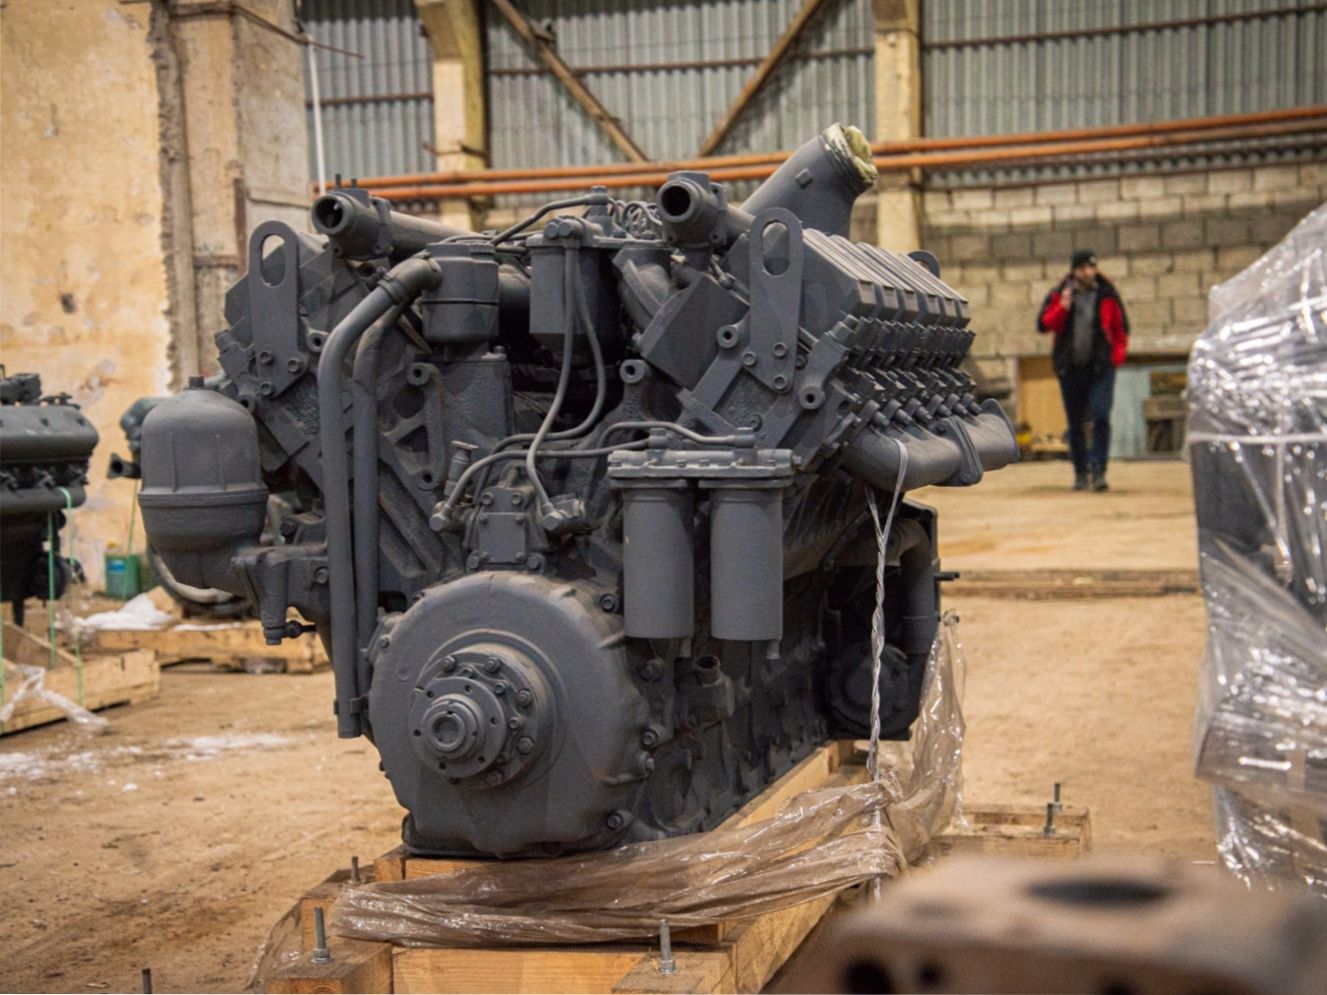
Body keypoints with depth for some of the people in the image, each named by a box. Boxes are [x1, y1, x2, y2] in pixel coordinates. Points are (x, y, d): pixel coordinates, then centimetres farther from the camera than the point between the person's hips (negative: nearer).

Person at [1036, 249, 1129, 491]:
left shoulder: (1107, 295, 2)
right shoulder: (1059, 295, 3)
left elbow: (1121, 328, 9)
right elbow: (1043, 325, -4)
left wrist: (1117, 356, -1)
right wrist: (1062, 308, -18)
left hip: (1101, 367, -1)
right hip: (1070, 368, 2)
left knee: (1101, 417, -15)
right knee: (1075, 423, 7)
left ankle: (1098, 471, -11)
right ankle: (1081, 473, 18)